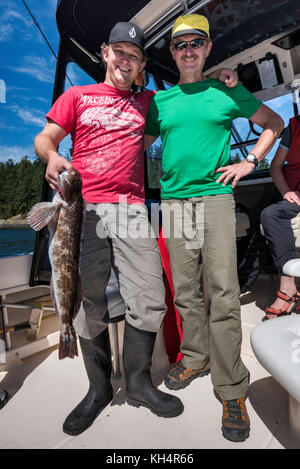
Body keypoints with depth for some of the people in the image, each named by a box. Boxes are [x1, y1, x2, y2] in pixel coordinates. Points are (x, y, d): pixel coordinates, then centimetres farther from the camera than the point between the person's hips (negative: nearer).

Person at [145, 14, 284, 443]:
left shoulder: (227, 92, 11)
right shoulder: (160, 100, 17)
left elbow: (274, 123, 18)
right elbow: (142, 143, 24)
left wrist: (250, 161, 5)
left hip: (215, 196, -3)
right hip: (173, 200, 3)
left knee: (223, 291, -8)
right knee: (186, 291, 7)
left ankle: (231, 390, 4)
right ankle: (196, 358, 26)